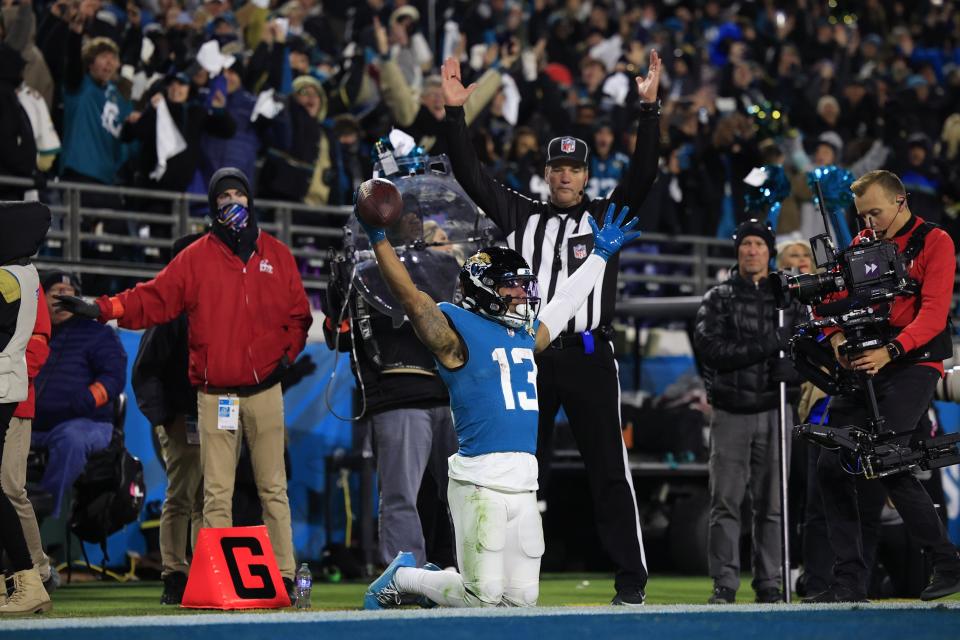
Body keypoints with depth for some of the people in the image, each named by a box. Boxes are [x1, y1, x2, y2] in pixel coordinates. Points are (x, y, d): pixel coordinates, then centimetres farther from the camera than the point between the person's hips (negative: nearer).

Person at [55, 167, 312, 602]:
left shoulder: (277, 255, 11)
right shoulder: (196, 257, 6)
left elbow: (298, 316, 15)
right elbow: (153, 299, -1)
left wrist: (288, 353, -1)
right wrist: (102, 309, -13)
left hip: (265, 391, 1)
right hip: (215, 396, -1)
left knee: (273, 488, 0)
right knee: (216, 493, -3)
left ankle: (284, 577, 0)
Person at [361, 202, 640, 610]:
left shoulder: (526, 335, 20)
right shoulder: (458, 331, -4)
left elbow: (565, 303, 36)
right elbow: (410, 298, -16)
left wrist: (600, 254, 44)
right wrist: (379, 240, -25)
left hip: (524, 484, 8)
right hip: (480, 482, -8)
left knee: (522, 600, 4)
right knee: (484, 598, -10)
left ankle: (435, 583, 26)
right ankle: (403, 578, 15)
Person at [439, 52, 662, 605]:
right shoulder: (521, 215, 15)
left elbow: (644, 171, -1)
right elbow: (472, 175, 10)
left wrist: (650, 107, -12)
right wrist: (455, 112, 2)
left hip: (589, 356, -2)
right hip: (530, 356, 2)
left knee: (609, 470, -2)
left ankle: (632, 578, -1)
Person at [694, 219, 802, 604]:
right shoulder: (717, 299, 7)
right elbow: (710, 348, -8)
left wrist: (790, 366, -15)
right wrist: (764, 347, -17)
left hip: (773, 412, 2)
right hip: (731, 413, -2)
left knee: (771, 504, 2)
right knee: (725, 503, -5)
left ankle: (769, 584, 7)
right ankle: (724, 584, -2)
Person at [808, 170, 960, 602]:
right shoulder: (864, 243, 17)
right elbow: (833, 294, 13)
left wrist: (890, 351, -26)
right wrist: (837, 335, -9)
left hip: (914, 363, -7)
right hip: (867, 365, 7)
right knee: (830, 465, -2)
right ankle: (849, 581, 2)